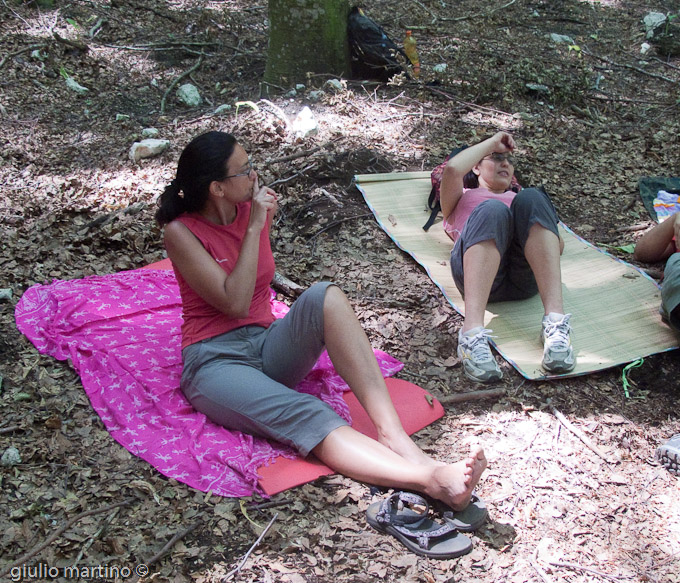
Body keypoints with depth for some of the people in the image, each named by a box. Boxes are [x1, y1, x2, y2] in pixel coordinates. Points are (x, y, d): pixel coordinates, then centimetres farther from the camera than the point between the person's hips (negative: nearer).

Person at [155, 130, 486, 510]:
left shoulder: (255, 208, 8)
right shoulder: (181, 231, -8)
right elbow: (235, 304, -17)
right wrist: (253, 228, -16)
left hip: (267, 346, 5)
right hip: (215, 361, -5)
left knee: (325, 297, -29)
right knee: (306, 417, -35)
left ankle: (394, 435, -42)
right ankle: (429, 479, -56)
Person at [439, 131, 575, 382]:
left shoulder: (519, 199, 43)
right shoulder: (461, 198, 36)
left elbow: (559, 246, 28)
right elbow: (452, 169, 11)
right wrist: (492, 142, 22)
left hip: (525, 275, 2)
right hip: (476, 264, -2)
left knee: (532, 197, -26)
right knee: (492, 210, -33)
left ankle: (555, 321, -44)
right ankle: (472, 333, -54)